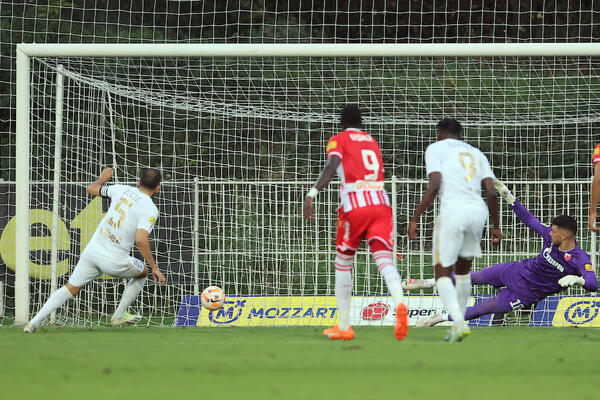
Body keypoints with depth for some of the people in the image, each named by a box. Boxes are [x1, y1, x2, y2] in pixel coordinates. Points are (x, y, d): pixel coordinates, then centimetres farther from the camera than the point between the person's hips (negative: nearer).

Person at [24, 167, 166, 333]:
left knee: (70, 289, 13)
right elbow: (141, 240, -22)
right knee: (143, 272, 26)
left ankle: (35, 321, 0)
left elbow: (92, 189, 22)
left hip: (92, 250, 4)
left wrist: (102, 178, 43)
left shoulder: (122, 189, 6)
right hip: (114, 261, -4)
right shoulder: (150, 209, -10)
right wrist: (154, 268, -14)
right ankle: (118, 316, 28)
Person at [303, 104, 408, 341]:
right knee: (384, 259, -11)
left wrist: (312, 194, -19)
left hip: (354, 206, -3)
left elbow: (332, 167, -11)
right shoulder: (372, 142, 24)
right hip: (381, 203, 3)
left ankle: (343, 326, 17)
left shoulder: (338, 140, 8)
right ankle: (399, 303, -42)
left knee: (343, 263, 13)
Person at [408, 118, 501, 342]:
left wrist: (415, 219, -3)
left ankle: (459, 322, -20)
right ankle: (458, 322, 22)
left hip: (453, 210, -5)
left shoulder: (436, 149, 10)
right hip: (478, 211, 5)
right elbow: (492, 192, 13)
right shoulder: (476, 154, 24)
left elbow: (434, 186, -5)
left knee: (442, 273, 1)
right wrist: (496, 226, 21)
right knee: (463, 268, 24)